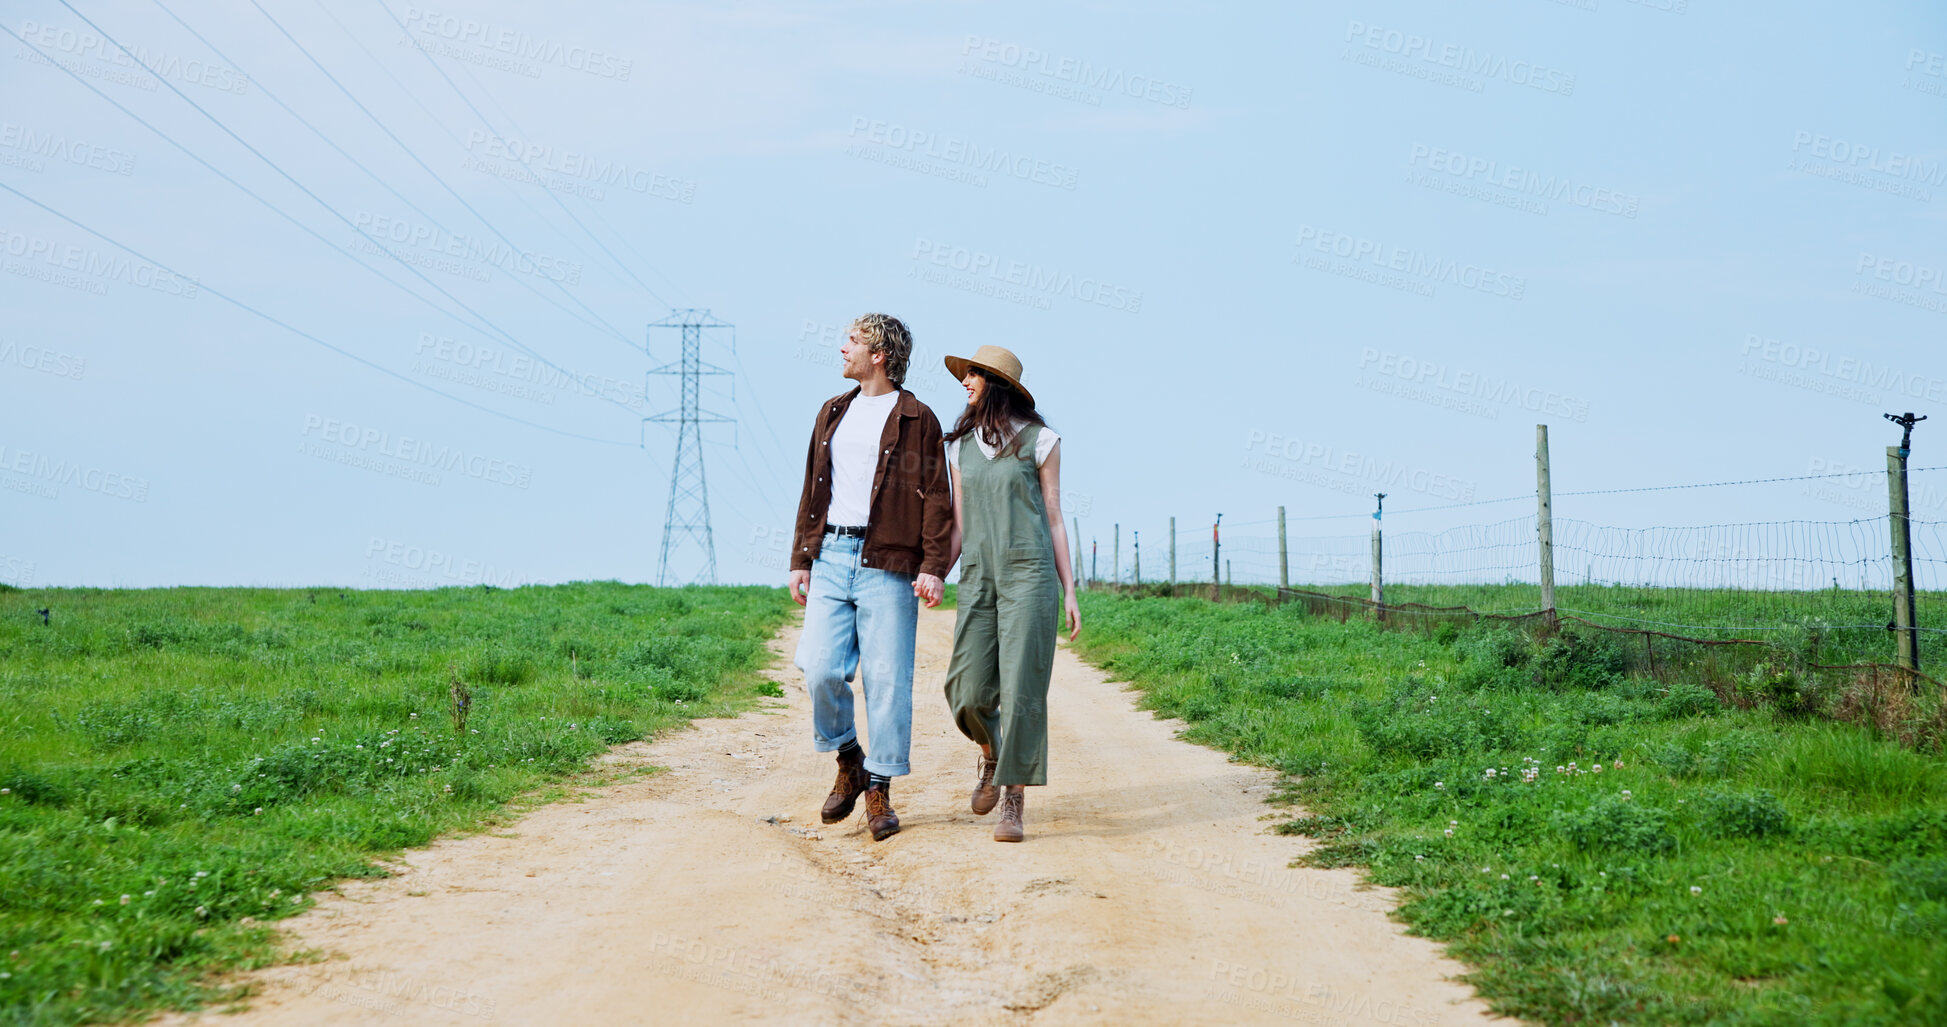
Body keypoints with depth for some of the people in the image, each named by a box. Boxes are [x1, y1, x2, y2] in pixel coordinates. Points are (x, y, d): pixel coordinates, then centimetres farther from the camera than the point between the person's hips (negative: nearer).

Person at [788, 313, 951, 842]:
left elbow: (936, 500, -2)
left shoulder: (917, 419, 2)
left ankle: (879, 790, 9)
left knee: (887, 680, -2)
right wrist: (800, 560, 14)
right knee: (820, 669, -6)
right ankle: (848, 765, 17)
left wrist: (933, 567, -12)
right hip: (830, 555, 4)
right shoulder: (833, 412, 18)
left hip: (888, 564, -4)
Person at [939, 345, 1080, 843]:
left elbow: (1053, 519, 5)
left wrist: (1069, 591, 1)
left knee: (1021, 688, -8)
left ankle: (1015, 802, -1)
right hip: (978, 577, 3)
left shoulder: (1039, 440, 3)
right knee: (968, 690, -4)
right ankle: (990, 753, 29)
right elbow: (958, 527, 14)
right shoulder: (961, 446, 14)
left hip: (1029, 573, -3)